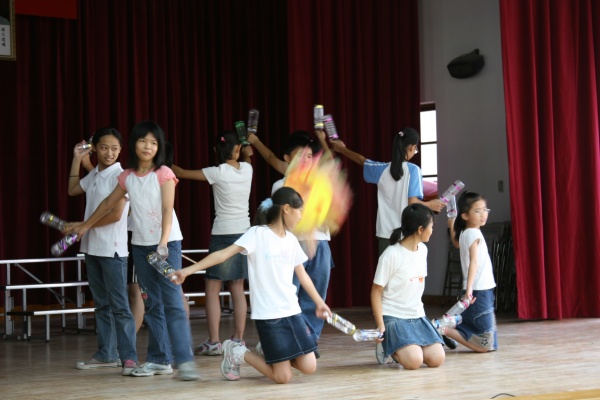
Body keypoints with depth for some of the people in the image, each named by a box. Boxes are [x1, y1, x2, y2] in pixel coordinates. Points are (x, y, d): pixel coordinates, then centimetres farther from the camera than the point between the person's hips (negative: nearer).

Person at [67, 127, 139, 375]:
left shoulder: (120, 176, -11)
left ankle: (129, 357, -9)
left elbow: (116, 214, -16)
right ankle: (106, 355, 19)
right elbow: (73, 190, 29)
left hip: (112, 250, -8)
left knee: (119, 305, -9)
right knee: (101, 304, 12)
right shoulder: (93, 175, 11)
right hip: (92, 248, 8)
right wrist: (76, 159, 20)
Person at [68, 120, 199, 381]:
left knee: (172, 302, -13)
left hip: (168, 243, -5)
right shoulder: (127, 177, 8)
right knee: (152, 304, 8)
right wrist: (85, 226, 30)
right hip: (140, 245, 5)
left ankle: (185, 360, -17)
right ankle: (159, 359, 12)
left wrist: (163, 243, -27)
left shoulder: (164, 173, -6)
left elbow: (167, 210, -15)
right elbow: (108, 204, 23)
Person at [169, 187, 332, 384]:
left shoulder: (291, 240, 10)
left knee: (309, 367, 0)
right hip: (268, 315, -6)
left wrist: (319, 302, 27)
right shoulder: (257, 234, -10)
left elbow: (302, 275, 22)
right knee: (283, 377, -6)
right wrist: (188, 270, -25)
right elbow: (224, 253, -17)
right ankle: (237, 353, 15)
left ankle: (267, 352, 24)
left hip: (292, 311, 6)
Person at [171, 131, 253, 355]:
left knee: (212, 288, -1)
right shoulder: (247, 168, 3)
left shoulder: (218, 172, -10)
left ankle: (213, 342, -6)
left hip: (223, 235, -5)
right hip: (244, 234, 5)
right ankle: (238, 339, 13)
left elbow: (182, 173, -1)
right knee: (237, 289, 12)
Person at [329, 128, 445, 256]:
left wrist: (342, 149, 40)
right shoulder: (413, 170, -9)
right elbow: (413, 202, -15)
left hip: (385, 233, 4)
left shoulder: (383, 170, 4)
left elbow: (363, 160, 22)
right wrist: (430, 205, 4)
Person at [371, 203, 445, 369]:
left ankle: (401, 347, 14)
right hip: (393, 317, -7)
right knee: (414, 361, -24)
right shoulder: (392, 254, -15)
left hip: (417, 316, 7)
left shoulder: (423, 250, 7)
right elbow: (376, 291, -12)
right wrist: (380, 325, -17)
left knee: (437, 359, -11)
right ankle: (387, 347, 6)